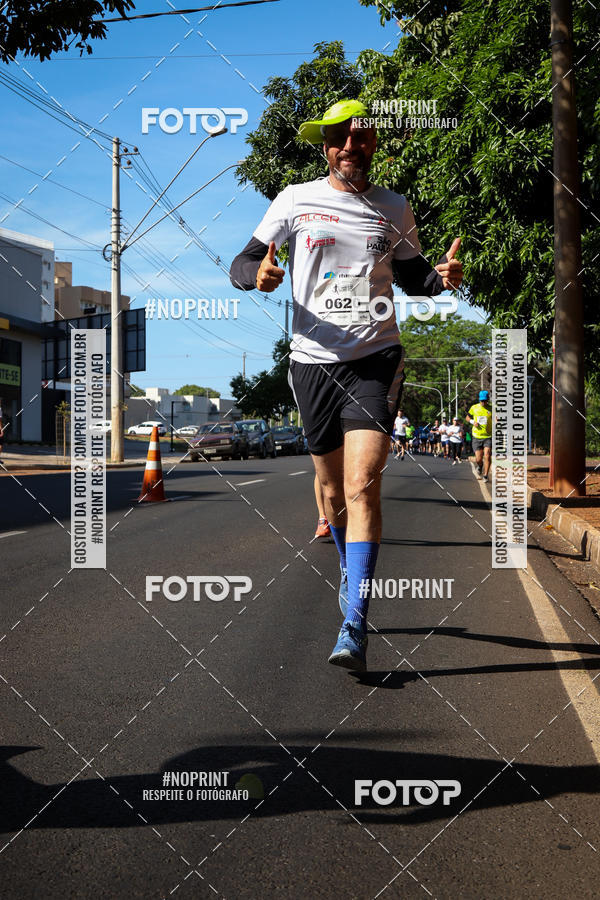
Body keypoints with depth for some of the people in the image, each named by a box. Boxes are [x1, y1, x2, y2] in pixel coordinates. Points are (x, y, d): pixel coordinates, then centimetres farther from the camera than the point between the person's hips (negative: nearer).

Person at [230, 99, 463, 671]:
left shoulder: (395, 209, 9)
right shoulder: (296, 200, 5)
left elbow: (410, 276, 22)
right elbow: (239, 267, 4)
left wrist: (442, 277, -1)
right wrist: (260, 271, -20)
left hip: (376, 360, -1)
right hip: (313, 361, 1)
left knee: (362, 485, -15)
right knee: (332, 487, 12)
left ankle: (353, 628, -15)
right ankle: (350, 570, 42)